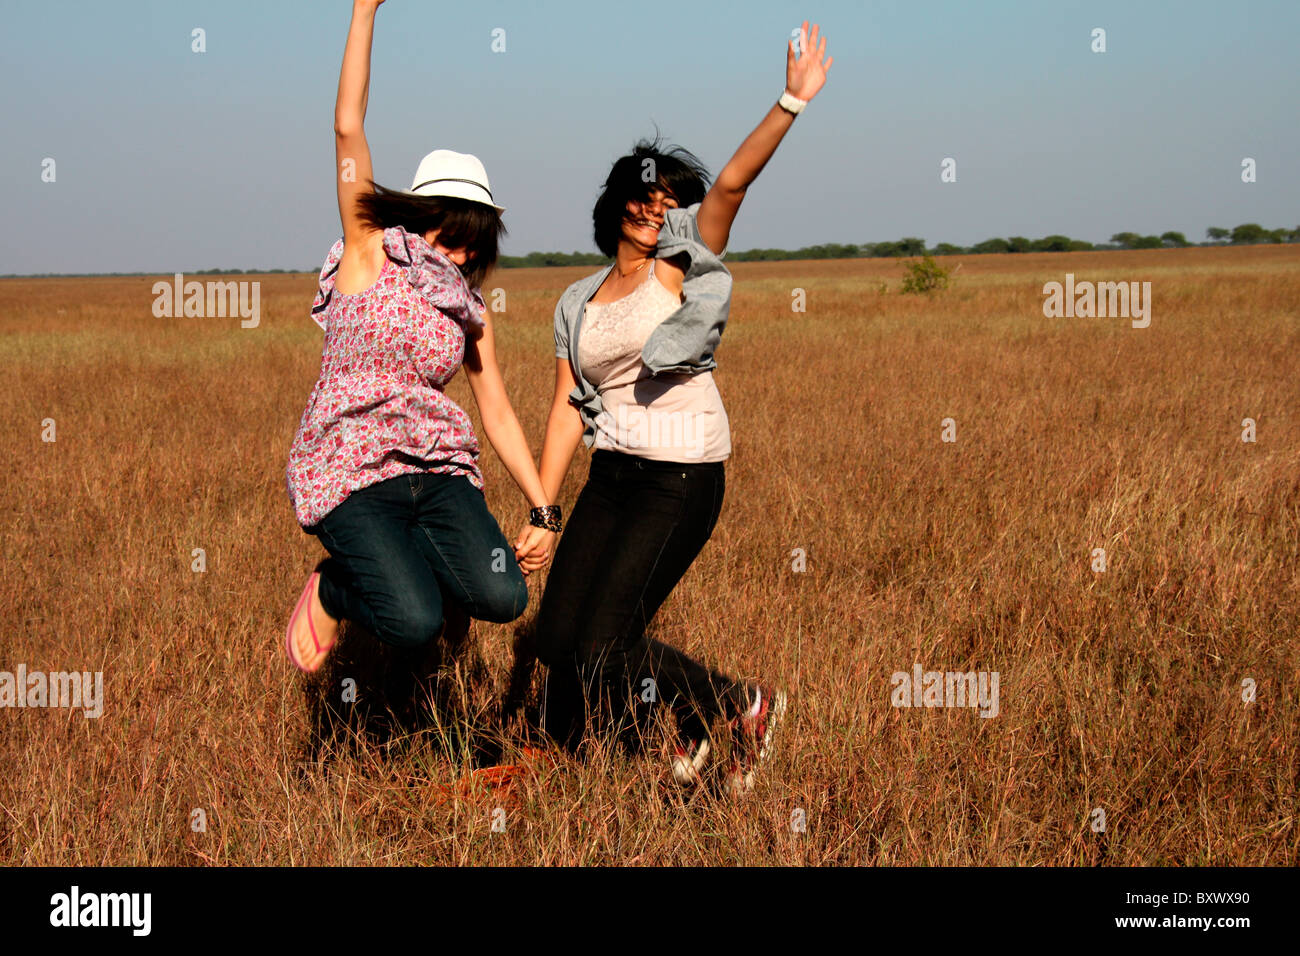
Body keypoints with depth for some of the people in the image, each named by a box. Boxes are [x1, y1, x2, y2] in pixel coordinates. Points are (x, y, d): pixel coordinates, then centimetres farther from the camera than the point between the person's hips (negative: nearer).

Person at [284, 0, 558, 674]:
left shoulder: (469, 312, 17)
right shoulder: (370, 251, 4)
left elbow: (498, 415, 17)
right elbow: (348, 126, -2)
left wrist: (543, 512, 7)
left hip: (438, 472, 5)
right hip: (350, 473, -5)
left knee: (502, 596, -22)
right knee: (415, 625, -26)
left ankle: (400, 564, 10)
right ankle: (334, 589, 8)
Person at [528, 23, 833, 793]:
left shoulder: (683, 263, -1)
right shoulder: (578, 304, 12)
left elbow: (731, 182, -17)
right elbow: (567, 411, 9)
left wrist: (791, 103, -28)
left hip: (682, 479, -6)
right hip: (611, 477, 6)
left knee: (603, 645, -9)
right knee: (557, 636, 0)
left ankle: (741, 707, 11)